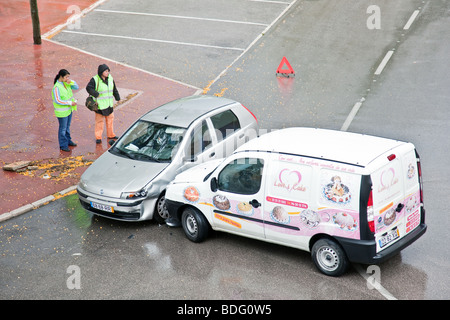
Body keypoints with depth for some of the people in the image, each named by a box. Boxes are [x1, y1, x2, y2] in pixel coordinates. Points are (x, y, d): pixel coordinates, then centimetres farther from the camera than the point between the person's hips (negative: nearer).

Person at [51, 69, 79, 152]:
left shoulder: (66, 83, 0)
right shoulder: (56, 87, -23)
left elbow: (76, 87, 7)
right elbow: (57, 101, -25)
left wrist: (71, 82, -13)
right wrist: (70, 103, -23)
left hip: (69, 109, 8)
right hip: (62, 112, -8)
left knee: (67, 126, 22)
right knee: (63, 128, 4)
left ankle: (68, 141, 38)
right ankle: (63, 145, 15)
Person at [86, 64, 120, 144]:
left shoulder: (110, 78, 3)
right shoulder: (95, 79, -14)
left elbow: (114, 89, 15)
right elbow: (88, 88, -16)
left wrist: (117, 97, 17)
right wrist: (96, 94, -22)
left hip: (109, 104, 6)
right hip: (100, 104, -6)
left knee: (110, 119, 16)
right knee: (99, 121, 1)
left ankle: (110, 135, 31)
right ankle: (98, 137, 11)